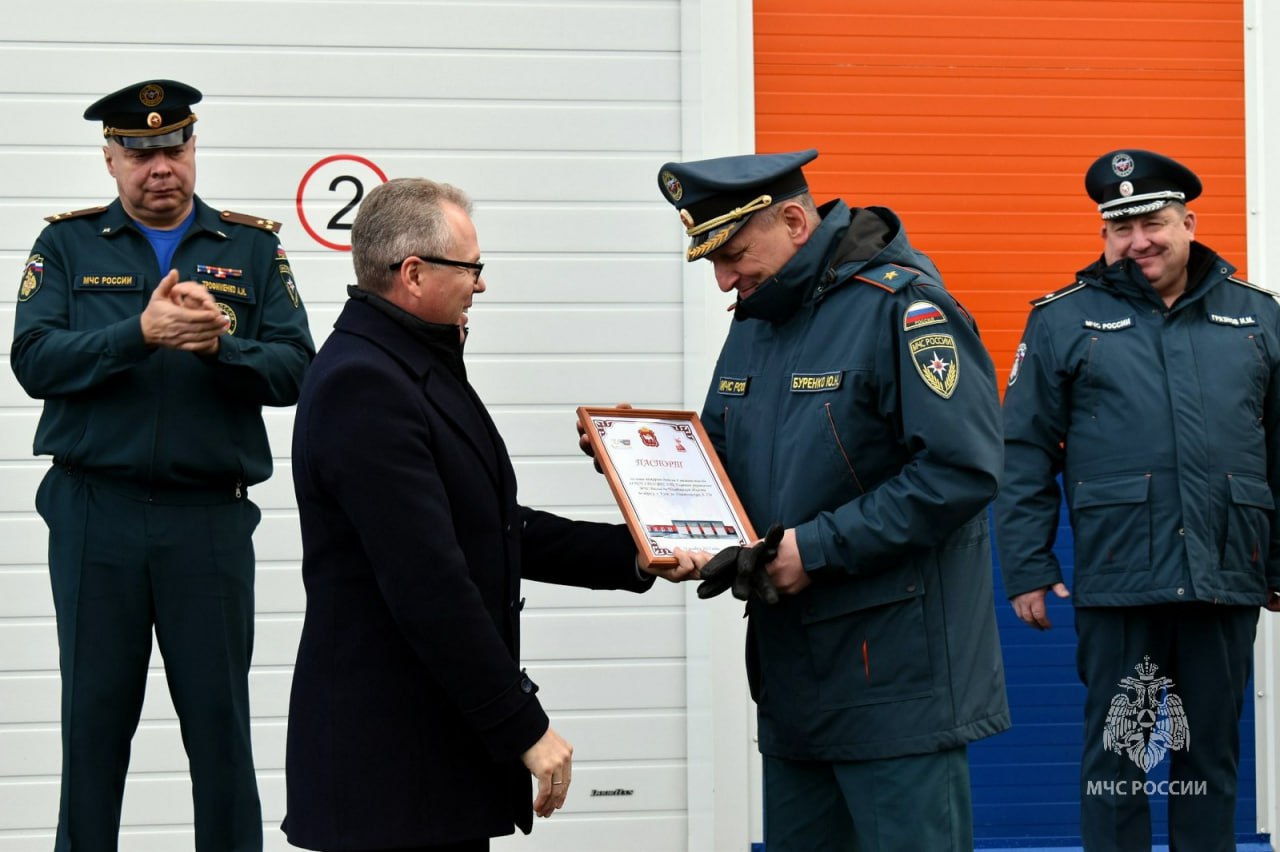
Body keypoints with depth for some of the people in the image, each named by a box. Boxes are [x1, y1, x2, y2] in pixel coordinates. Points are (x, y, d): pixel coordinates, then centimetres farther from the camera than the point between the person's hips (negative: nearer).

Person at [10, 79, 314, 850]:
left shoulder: (253, 248, 8)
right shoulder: (68, 246, 7)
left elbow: (294, 370, -1)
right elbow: (34, 360, -8)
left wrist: (220, 347, -19)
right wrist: (139, 333, -20)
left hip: (211, 518, 0)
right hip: (94, 517, 0)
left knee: (220, 718, 3)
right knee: (95, 716, 6)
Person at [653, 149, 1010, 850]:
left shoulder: (901, 307, -14)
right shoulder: (753, 320, 14)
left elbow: (960, 470, -22)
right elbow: (718, 451, 23)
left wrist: (817, 548, -21)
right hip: (790, 674, 9)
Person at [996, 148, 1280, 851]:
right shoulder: (1063, 320, 3)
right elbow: (1024, 455, 2)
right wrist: (1027, 570, -3)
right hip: (1117, 578, -2)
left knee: (1212, 755, 10)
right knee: (1115, 752, 4)